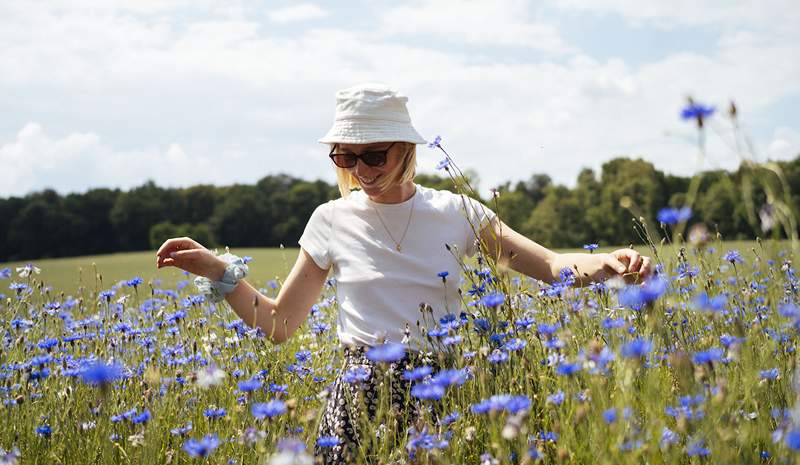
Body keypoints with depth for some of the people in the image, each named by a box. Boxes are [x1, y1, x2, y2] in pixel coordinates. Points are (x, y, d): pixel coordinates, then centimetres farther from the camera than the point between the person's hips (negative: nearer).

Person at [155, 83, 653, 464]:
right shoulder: (332, 221, 3)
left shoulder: (455, 213, 1)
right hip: (361, 398, 0)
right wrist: (218, 270, -6)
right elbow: (279, 324, 6)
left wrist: (608, 262, -25)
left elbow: (552, 264, -4)